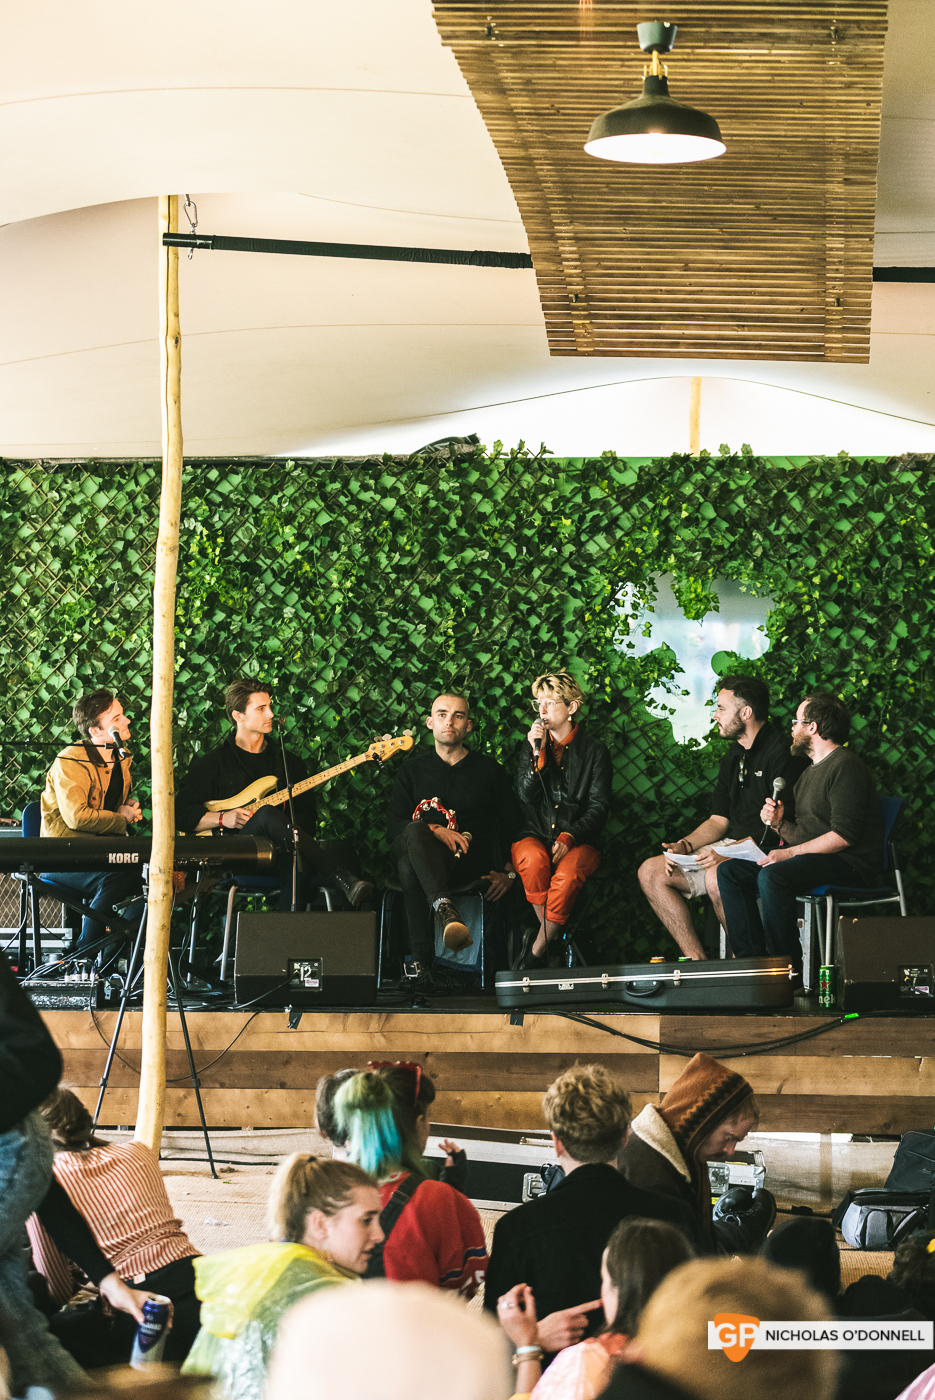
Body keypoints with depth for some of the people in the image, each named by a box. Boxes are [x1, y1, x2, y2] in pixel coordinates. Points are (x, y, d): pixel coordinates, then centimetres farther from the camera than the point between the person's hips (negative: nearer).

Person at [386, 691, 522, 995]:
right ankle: (446, 909, -63)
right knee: (416, 831, -40)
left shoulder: (489, 770, 16)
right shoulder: (412, 770, 17)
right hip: (419, 848, 0)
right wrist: (435, 831, -14)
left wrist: (509, 871, 1)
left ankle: (422, 967, -45)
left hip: (472, 860, 0)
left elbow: (512, 823, 16)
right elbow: (393, 824, 4)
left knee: (411, 867, -36)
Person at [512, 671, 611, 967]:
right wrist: (538, 754, -9)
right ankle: (549, 936, -19)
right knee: (533, 861, -36)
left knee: (567, 874, -36)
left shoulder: (595, 751, 6)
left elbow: (598, 807, 0)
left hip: (579, 840, -2)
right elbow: (527, 797, 1)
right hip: (534, 835, 2)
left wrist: (569, 837, -16)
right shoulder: (532, 748, 15)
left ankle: (536, 950, -22)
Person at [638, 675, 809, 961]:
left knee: (716, 877, -37)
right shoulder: (733, 758, 16)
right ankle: (697, 961, -11)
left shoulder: (783, 753, -13)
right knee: (651, 872, -3)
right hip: (731, 848, 9)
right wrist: (685, 846, -2)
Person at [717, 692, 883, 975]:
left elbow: (844, 835, -20)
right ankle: (752, 961, -10)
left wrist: (789, 852, -19)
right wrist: (780, 824, 1)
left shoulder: (845, 766, -11)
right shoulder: (811, 772, 22)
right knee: (729, 872, -2)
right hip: (812, 858, 10)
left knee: (772, 877, -34)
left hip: (848, 865, -10)